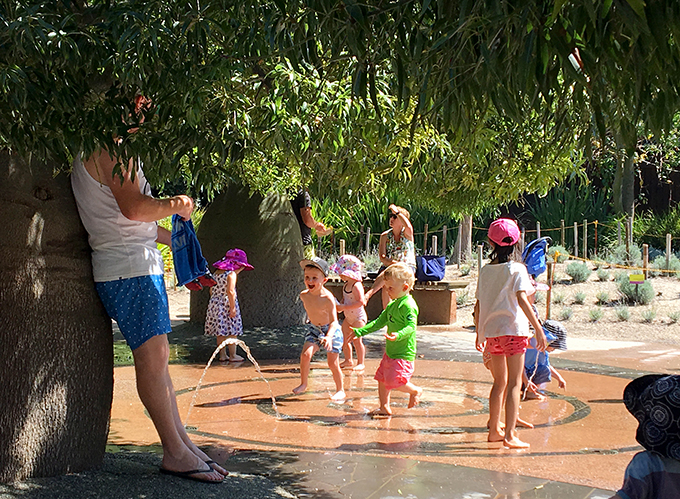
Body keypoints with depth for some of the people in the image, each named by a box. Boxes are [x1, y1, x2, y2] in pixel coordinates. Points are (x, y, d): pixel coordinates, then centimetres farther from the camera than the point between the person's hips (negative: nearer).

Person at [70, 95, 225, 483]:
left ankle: (181, 440, 12)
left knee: (157, 354, 9)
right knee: (153, 354, -10)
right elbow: (133, 207, -24)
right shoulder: (110, 151, -12)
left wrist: (172, 235, 32)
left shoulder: (104, 152, 22)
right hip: (130, 268, -11)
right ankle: (175, 452, -6)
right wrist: (176, 205, -8)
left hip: (140, 265, 11)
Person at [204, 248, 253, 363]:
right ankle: (233, 355, 5)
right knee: (232, 332, 1)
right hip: (227, 305, -8)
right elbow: (230, 291, -21)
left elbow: (212, 290, 16)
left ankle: (222, 355, 15)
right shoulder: (231, 274, -12)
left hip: (215, 303, 8)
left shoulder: (216, 273, 13)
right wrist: (233, 307, -19)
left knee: (220, 332, 11)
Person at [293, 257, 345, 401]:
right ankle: (303, 384, 7)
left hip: (331, 330, -4)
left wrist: (329, 336, -46)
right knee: (305, 354, -12)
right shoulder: (304, 295, -13)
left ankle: (340, 390, 14)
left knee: (333, 363, -3)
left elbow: (334, 321, -31)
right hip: (314, 329, 4)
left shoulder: (328, 298, -28)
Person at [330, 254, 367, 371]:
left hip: (358, 317, -9)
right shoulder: (345, 285, 7)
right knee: (344, 339, 13)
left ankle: (360, 363, -3)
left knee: (356, 340, -11)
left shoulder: (356, 286, -22)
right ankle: (348, 360, 28)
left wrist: (344, 307, -27)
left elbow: (360, 302, -28)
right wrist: (339, 305, -2)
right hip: (348, 317, 9)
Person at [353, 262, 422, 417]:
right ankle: (384, 408, 22)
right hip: (390, 352, 10)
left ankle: (415, 391, 13)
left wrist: (399, 335, -44)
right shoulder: (392, 305, 13)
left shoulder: (408, 305, -17)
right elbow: (379, 322, 19)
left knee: (394, 382, -14)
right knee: (382, 379, 11)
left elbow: (411, 326, -26)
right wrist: (360, 331, 15)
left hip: (403, 354, -10)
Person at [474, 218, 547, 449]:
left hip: (491, 331, 5)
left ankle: (494, 429, 24)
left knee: (500, 382, 18)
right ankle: (510, 434, -10)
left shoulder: (485, 270, 7)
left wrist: (479, 333, 21)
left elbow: (478, 305, 10)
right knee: (514, 383, -3)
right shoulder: (516, 269, -7)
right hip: (513, 330, -5)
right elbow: (521, 299, -19)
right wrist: (538, 328, -21)